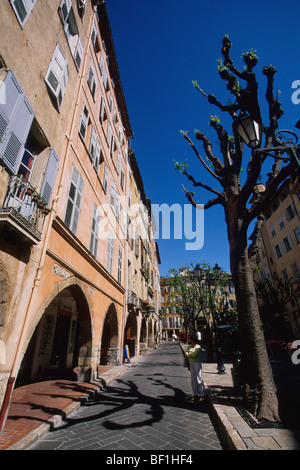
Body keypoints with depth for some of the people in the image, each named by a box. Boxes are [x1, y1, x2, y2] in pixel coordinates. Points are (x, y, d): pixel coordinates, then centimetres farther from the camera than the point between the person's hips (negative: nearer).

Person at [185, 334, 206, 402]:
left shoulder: (198, 347, -13)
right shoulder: (190, 346, 9)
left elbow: (194, 354, -22)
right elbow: (186, 354, 3)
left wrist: (189, 354, -5)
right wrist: (191, 355, -14)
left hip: (197, 363, -7)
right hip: (191, 363, 7)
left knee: (199, 379, -2)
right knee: (193, 380, 11)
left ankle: (203, 395, 11)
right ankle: (195, 394, 22)